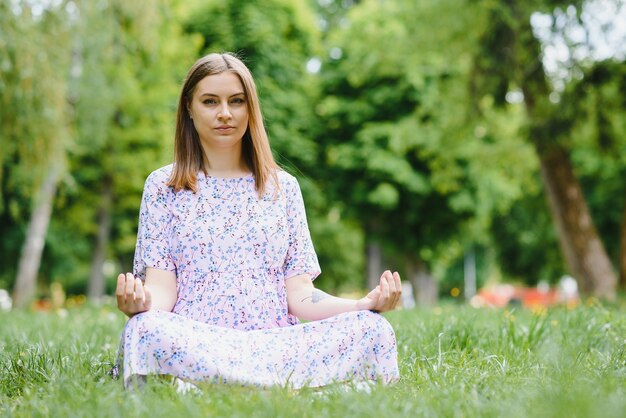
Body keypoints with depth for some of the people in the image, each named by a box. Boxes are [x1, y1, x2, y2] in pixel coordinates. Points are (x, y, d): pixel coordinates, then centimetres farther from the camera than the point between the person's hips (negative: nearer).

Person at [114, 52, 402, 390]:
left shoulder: (283, 187, 16)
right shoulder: (162, 186, 12)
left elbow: (300, 293, 9)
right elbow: (161, 287, 2)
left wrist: (367, 304, -10)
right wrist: (140, 304, -23)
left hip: (274, 343, 2)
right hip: (193, 344, -1)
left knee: (373, 328, -24)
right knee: (146, 330, -37)